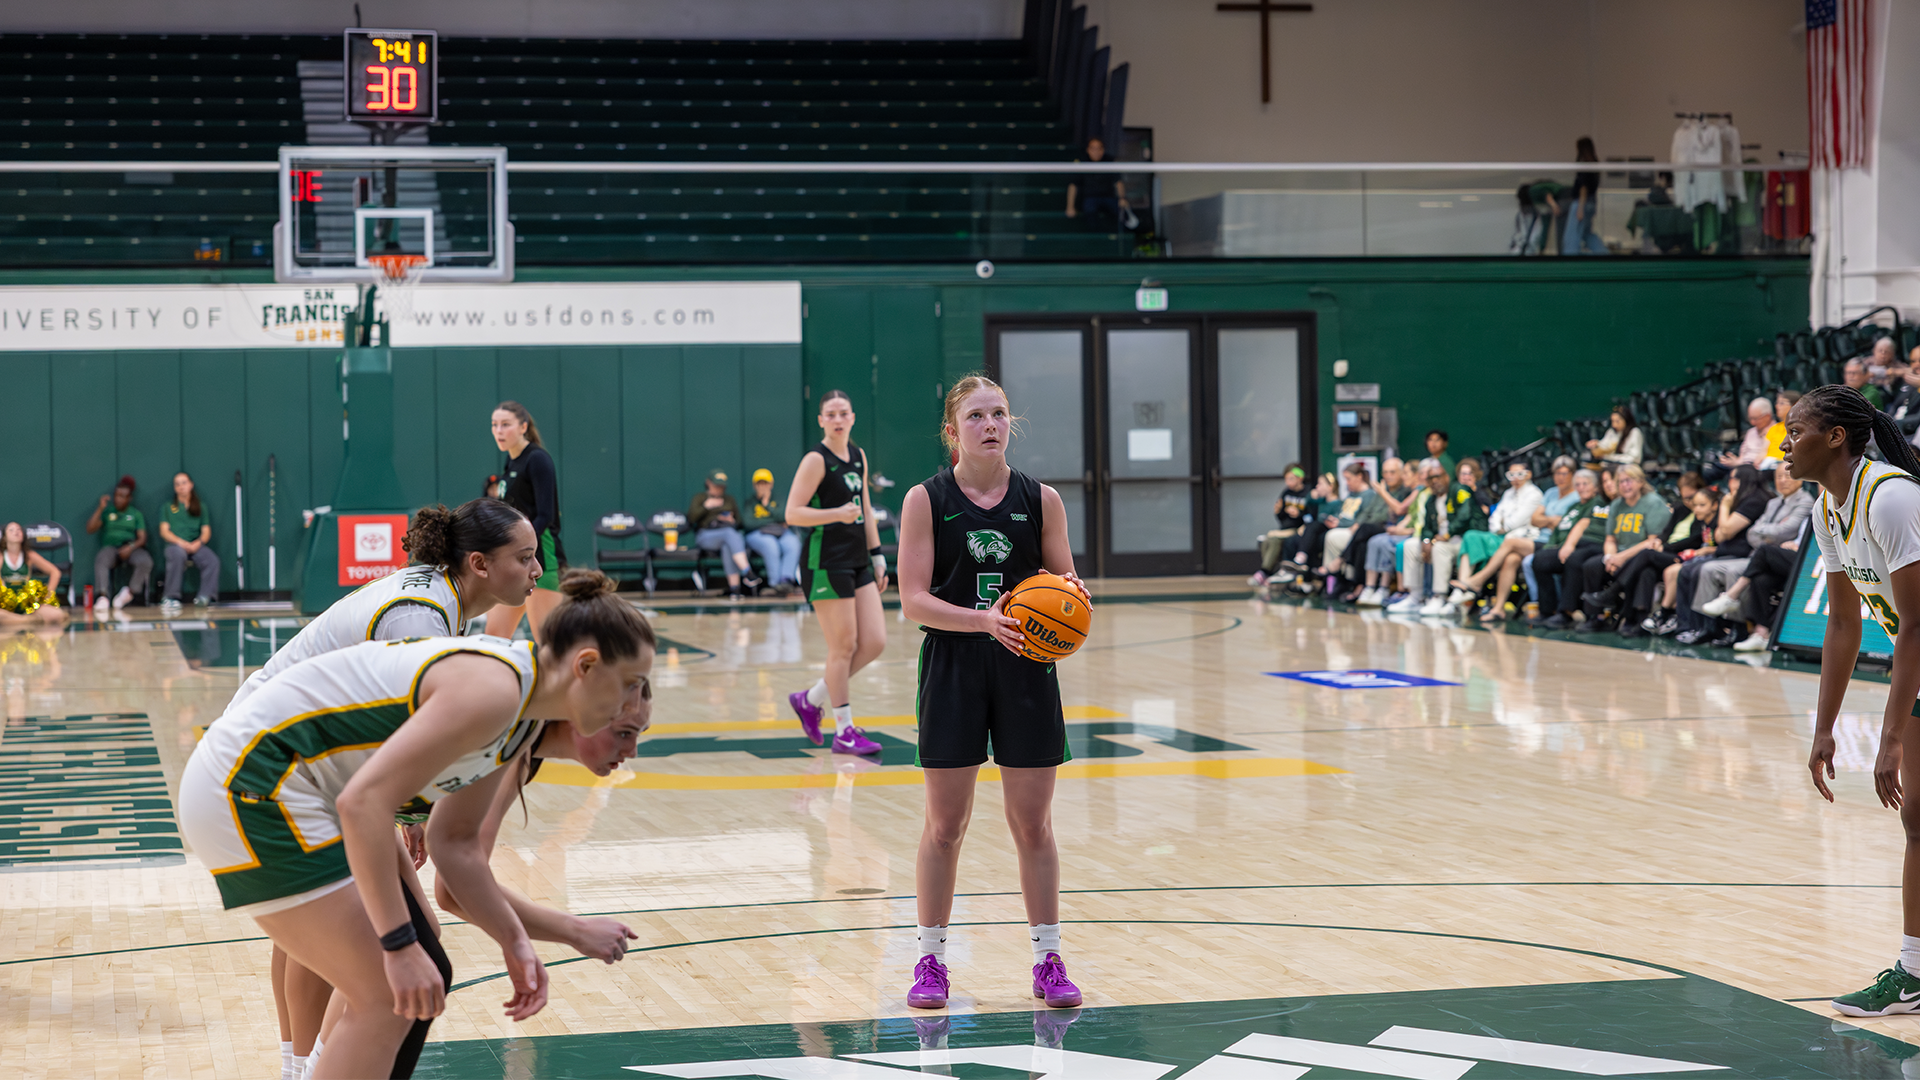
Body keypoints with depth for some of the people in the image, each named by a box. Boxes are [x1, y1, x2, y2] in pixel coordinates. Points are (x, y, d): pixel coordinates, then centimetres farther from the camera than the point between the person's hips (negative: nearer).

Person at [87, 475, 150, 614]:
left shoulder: (136, 514, 16)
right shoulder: (106, 511, 15)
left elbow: (142, 538, 6)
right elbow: (90, 529, 3)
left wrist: (131, 547, -15)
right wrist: (100, 508, -4)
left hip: (131, 548, 1)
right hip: (110, 547, -1)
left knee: (146, 562, -34)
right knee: (100, 560, -38)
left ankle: (129, 592, -17)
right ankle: (102, 597, -48)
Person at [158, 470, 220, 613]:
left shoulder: (200, 508, 21)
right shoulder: (168, 507, 17)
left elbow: (206, 532, 12)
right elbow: (164, 531, 5)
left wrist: (198, 543, -11)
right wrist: (181, 542, -14)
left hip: (195, 546, 2)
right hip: (174, 544, -2)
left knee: (213, 561, -31)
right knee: (178, 555, -40)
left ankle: (204, 596, -31)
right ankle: (170, 598, -38)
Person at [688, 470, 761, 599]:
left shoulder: (729, 499, 25)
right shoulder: (700, 497, 15)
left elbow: (739, 523, 25)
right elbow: (690, 519, 0)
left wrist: (732, 521, 2)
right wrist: (706, 506, -10)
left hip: (729, 533, 3)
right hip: (706, 535, -2)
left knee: (727, 547, -38)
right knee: (729, 534, -38)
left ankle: (734, 587, -48)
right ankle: (747, 573, -52)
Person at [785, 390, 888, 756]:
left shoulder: (858, 457, 13)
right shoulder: (817, 460, -10)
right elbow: (793, 513, -15)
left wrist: (877, 556, 18)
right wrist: (837, 514, -27)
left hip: (857, 561, 8)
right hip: (826, 564, -8)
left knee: (875, 642, 2)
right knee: (844, 646, -4)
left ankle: (812, 699, 18)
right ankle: (844, 732, 7)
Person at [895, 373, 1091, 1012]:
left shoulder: (1041, 500, 3)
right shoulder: (926, 501, -3)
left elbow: (1067, 586, 9)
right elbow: (913, 600, -9)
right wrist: (984, 619, -23)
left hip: (1026, 670, 2)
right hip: (953, 670, -2)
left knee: (1033, 823, 6)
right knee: (945, 824, 3)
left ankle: (1047, 959, 14)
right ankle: (931, 960, 14)